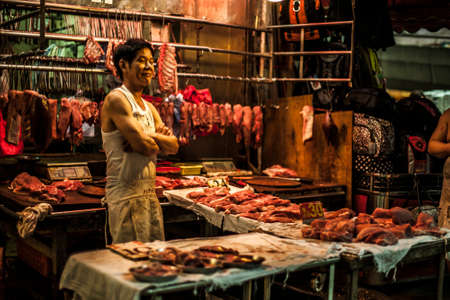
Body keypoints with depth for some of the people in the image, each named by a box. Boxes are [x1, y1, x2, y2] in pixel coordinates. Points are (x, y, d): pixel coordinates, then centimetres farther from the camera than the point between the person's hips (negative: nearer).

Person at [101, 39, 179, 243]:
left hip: (150, 193, 9)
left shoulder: (149, 108, 18)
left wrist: (151, 137, -10)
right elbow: (143, 145, -20)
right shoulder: (116, 99, -10)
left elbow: (174, 146, 8)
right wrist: (160, 141, 0)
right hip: (126, 193, -8)